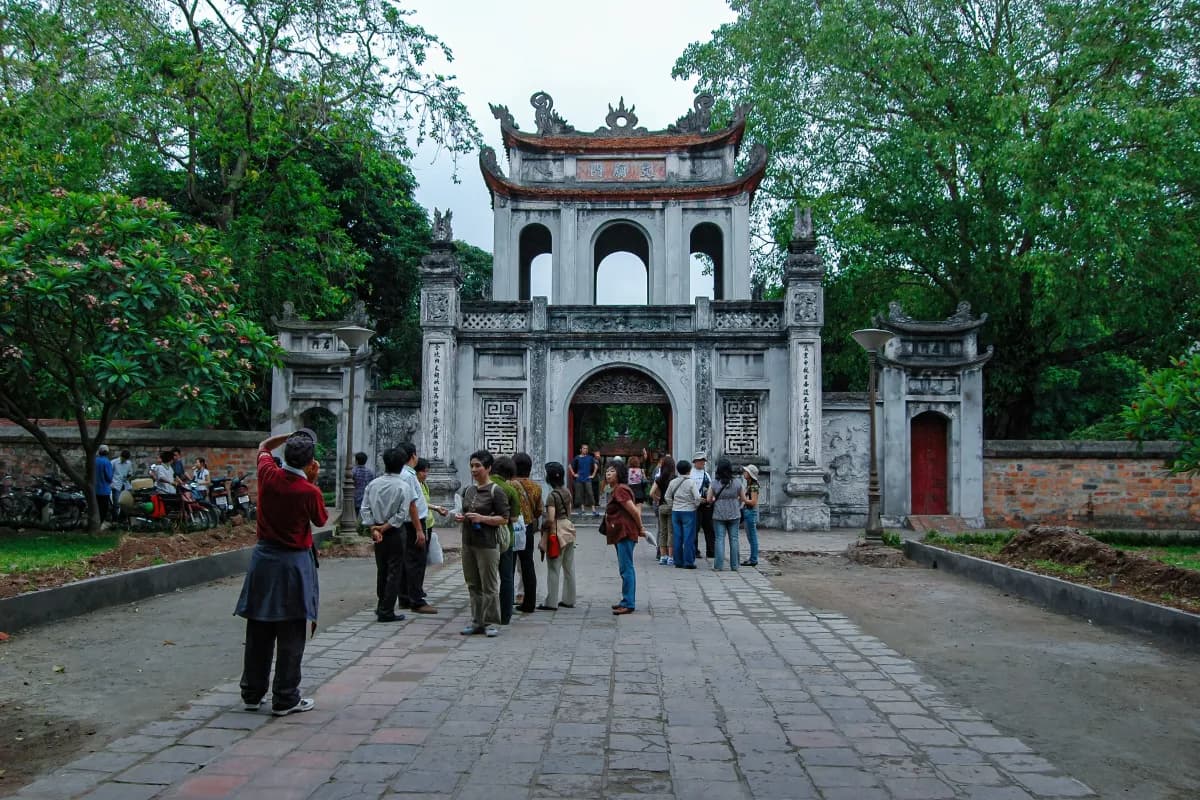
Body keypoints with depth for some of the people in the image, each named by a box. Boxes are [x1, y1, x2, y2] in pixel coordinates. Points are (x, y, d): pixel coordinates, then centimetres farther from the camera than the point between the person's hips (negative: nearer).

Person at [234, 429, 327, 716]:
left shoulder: (268, 476, -6)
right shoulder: (309, 491, -18)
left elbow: (263, 447, 16)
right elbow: (320, 521, 1)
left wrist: (291, 436, 13)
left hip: (263, 559, 5)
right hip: (294, 563, -5)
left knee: (259, 630, 14)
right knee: (290, 635, 3)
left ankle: (252, 693, 24)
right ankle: (285, 699, 9)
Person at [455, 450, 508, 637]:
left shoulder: (496, 491, -7)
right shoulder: (468, 490, 13)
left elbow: (504, 519, -10)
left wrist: (482, 518, -20)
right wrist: (460, 517, 3)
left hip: (487, 544, -7)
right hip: (468, 542, 7)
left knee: (489, 585, -2)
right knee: (473, 585, 12)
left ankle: (490, 622, 6)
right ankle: (477, 622, 20)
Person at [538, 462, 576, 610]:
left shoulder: (552, 495, -16)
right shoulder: (567, 492, 6)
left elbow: (550, 519, -22)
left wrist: (543, 527, -8)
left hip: (556, 533, -8)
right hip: (568, 531, 8)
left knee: (553, 569, -1)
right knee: (569, 568, 12)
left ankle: (551, 603, 4)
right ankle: (569, 600, 20)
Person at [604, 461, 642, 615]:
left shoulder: (620, 490, -15)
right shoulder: (615, 490, 17)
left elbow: (634, 511, -19)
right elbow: (633, 510, 21)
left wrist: (640, 528, -7)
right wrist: (639, 529, 17)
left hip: (625, 533, -11)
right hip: (620, 534, 11)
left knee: (626, 568, -9)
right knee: (626, 568, 15)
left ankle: (628, 604, -7)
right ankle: (627, 601, 23)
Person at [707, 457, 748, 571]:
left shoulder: (714, 483, -7)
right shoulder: (737, 482, -3)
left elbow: (709, 500, -4)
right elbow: (743, 499, 3)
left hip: (719, 515, -1)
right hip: (734, 515, 1)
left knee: (720, 539, 3)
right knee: (733, 539, 8)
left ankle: (719, 565, 0)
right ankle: (734, 565, 11)